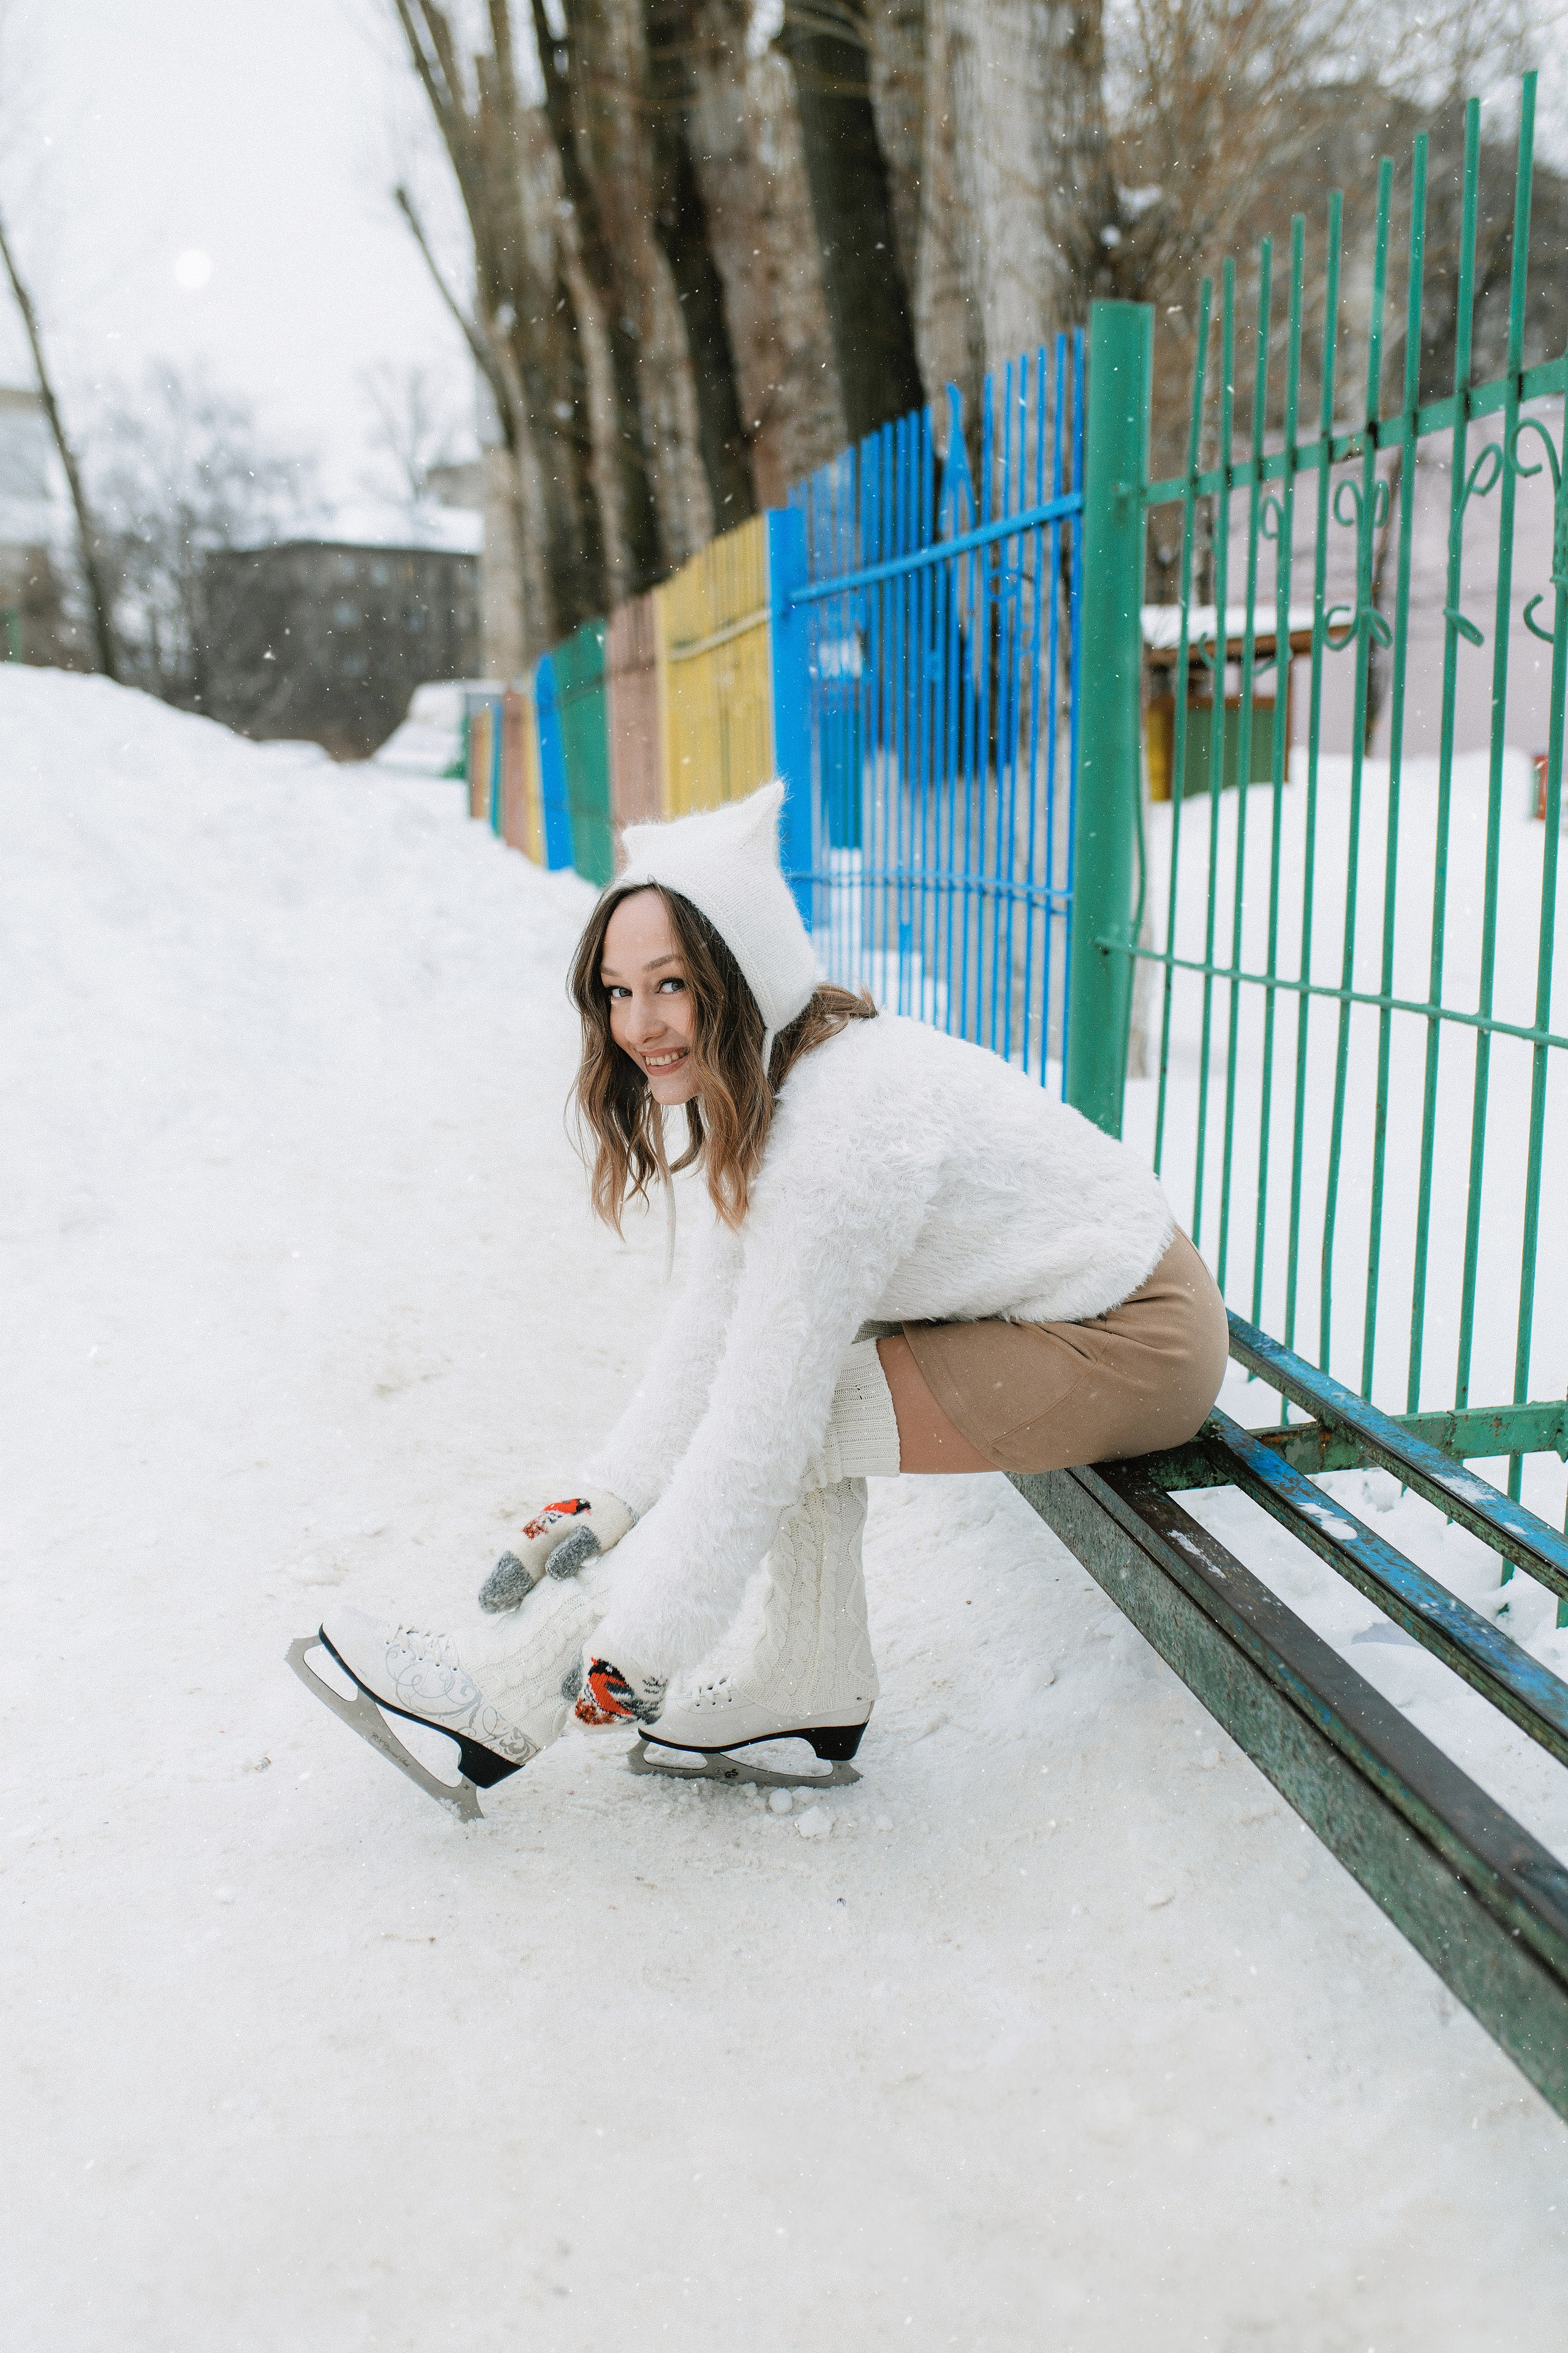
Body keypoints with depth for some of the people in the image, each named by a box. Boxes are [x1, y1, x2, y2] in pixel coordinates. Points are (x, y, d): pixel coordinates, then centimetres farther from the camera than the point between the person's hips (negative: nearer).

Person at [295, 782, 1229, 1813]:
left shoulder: (843, 1131, -29)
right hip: (1087, 1285, 9)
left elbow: (761, 1424, -27)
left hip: (1132, 1347, -9)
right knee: (796, 1370, 4)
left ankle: (509, 1699, -2)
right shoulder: (775, 1081, 1)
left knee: (791, 1417, -13)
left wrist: (633, 1655, -21)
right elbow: (716, 1325, 3)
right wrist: (598, 1504, -4)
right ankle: (815, 1689, 13)